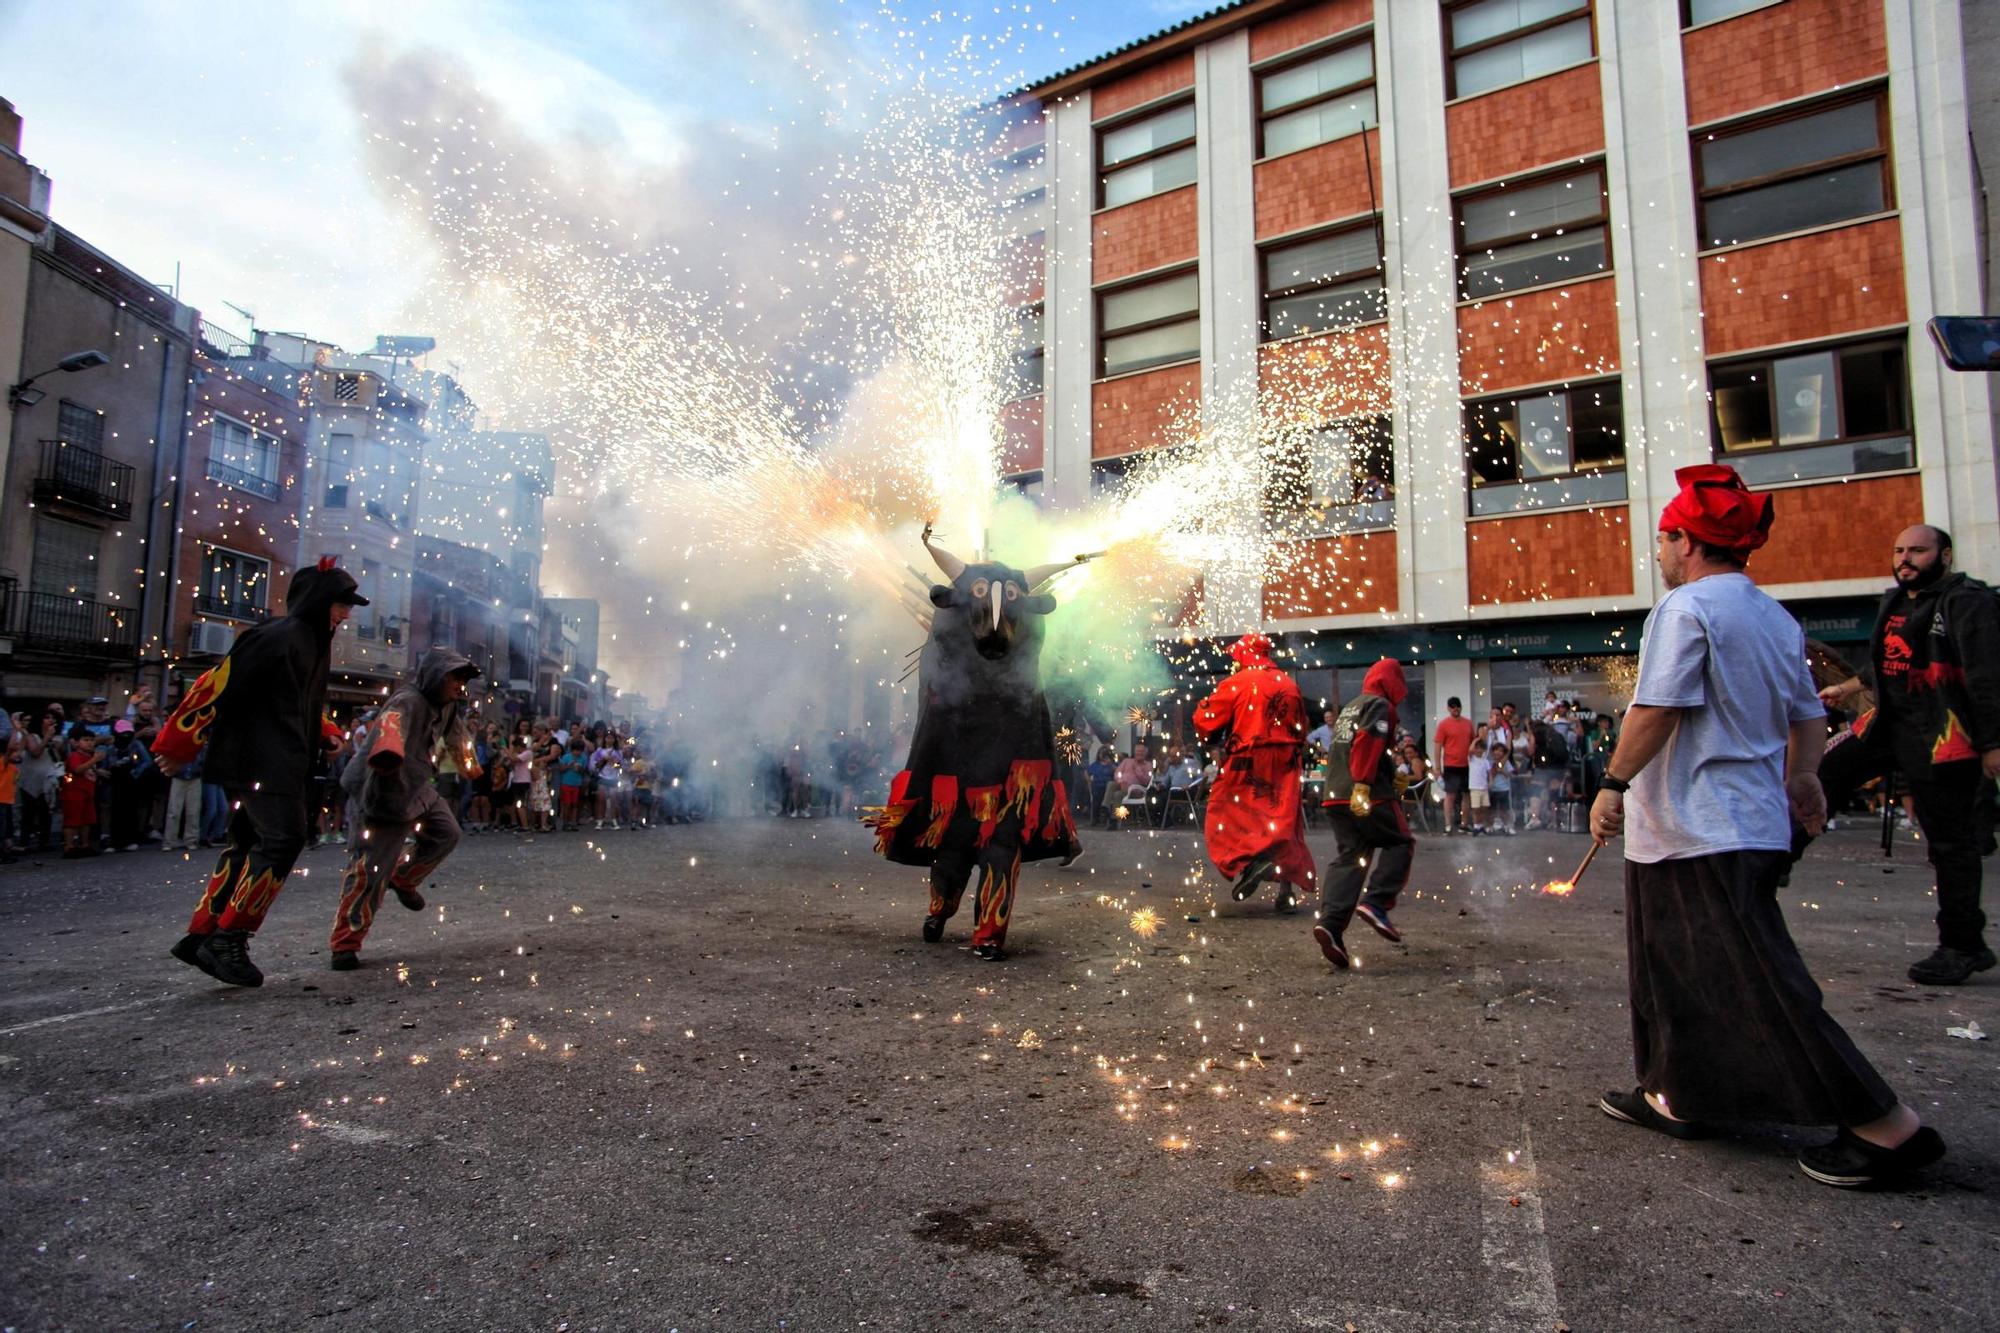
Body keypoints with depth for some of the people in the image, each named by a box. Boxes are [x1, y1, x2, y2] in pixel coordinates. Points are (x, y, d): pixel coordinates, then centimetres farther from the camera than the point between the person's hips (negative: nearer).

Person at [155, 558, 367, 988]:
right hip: (260, 761, -10)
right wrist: (179, 746, -15)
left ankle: (201, 936, 20)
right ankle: (227, 941, -6)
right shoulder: (277, 637, -16)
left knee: (247, 843, 12)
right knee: (282, 839, -13)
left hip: (280, 763, 10)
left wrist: (326, 734, 16)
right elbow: (216, 685, -18)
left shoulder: (314, 643, 15)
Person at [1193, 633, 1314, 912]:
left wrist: (1202, 707, 16)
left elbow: (1206, 722, -4)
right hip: (1284, 763, 5)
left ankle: (1250, 861, -20)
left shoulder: (1236, 683, -6)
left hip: (1248, 763, -5)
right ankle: (1288, 886, 6)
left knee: (1224, 815, 3)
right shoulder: (1289, 684, 11)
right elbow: (1300, 729, 18)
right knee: (1283, 822, 9)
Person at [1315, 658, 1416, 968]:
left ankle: (1330, 922, -14)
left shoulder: (1350, 707, 26)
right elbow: (1368, 743, -18)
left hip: (1335, 795, 8)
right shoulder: (1380, 705, -1)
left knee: (1348, 858, 3)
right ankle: (1376, 903, -8)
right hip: (1368, 796, -8)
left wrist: (1391, 778, 41)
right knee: (1401, 843, 9)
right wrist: (1363, 786, -25)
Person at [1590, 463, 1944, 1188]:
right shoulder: (1776, 617, 14)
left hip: (1698, 830, -10)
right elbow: (1807, 712, 20)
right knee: (1676, 967, 18)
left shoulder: (1684, 608, -14)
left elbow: (1658, 708, -23)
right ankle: (1675, 1096, 27)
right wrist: (1802, 773, 32)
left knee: (1758, 985, -3)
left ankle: (1888, 1126, 4)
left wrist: (1613, 784, -19)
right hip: (1752, 822, 10)